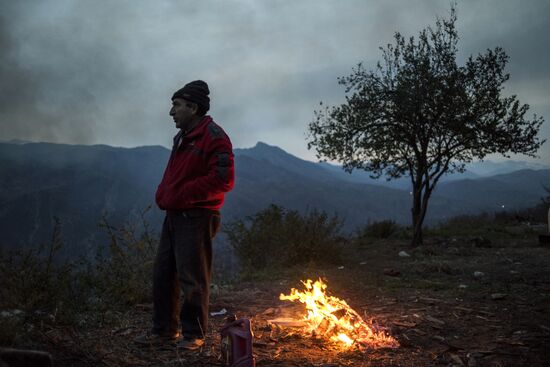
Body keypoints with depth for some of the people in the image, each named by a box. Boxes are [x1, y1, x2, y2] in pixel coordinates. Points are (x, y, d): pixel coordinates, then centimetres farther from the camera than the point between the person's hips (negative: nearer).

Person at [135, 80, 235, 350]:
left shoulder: (213, 137, -12)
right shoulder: (182, 138, 18)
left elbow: (224, 179, -20)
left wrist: (182, 194, -17)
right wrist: (163, 194, 6)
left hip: (196, 218, -9)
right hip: (173, 215, 9)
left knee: (192, 279, -1)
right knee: (163, 274, 12)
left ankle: (193, 333, 14)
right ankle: (164, 329, 24)